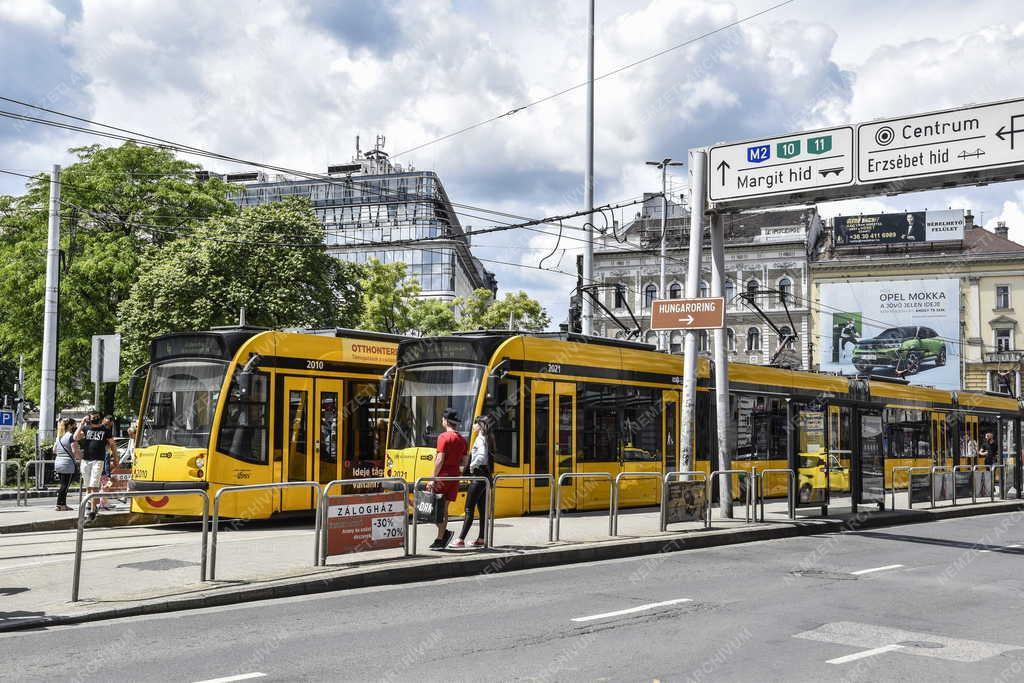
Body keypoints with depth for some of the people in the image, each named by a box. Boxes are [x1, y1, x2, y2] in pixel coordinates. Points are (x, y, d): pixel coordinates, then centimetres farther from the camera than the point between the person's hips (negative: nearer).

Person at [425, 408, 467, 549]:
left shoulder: (444, 437, -11)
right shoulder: (462, 440, 12)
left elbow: (440, 460, -16)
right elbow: (464, 462, 14)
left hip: (443, 476, -7)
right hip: (455, 477, 7)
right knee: (444, 508, 11)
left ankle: (445, 532, -11)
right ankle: (440, 540, 11)